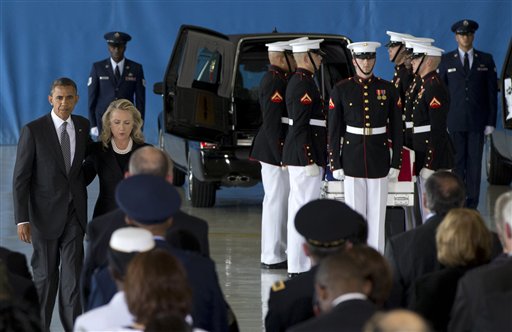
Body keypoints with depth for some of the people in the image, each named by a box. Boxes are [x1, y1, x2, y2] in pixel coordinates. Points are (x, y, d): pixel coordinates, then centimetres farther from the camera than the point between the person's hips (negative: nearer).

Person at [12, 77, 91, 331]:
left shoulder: (82, 126, -1)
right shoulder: (33, 130, -14)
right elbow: (20, 178, -13)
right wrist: (22, 220, -18)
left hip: (75, 212, 3)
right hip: (45, 212, -3)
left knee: (73, 272, -5)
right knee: (46, 274, 9)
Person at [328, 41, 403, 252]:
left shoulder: (388, 90, 3)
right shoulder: (341, 90, 0)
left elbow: (396, 129, 5)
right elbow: (333, 130, 1)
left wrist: (396, 163, 1)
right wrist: (335, 164, -3)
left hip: (379, 160, 1)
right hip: (352, 159, -1)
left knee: (377, 213, 3)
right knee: (354, 213, 3)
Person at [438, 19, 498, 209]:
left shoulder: (486, 60, 8)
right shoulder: (446, 61, 6)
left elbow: (492, 92, 6)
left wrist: (491, 122, 0)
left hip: (477, 122, 1)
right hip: (454, 121, -1)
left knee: (475, 163, 1)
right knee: (456, 163, -1)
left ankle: (472, 204, 6)